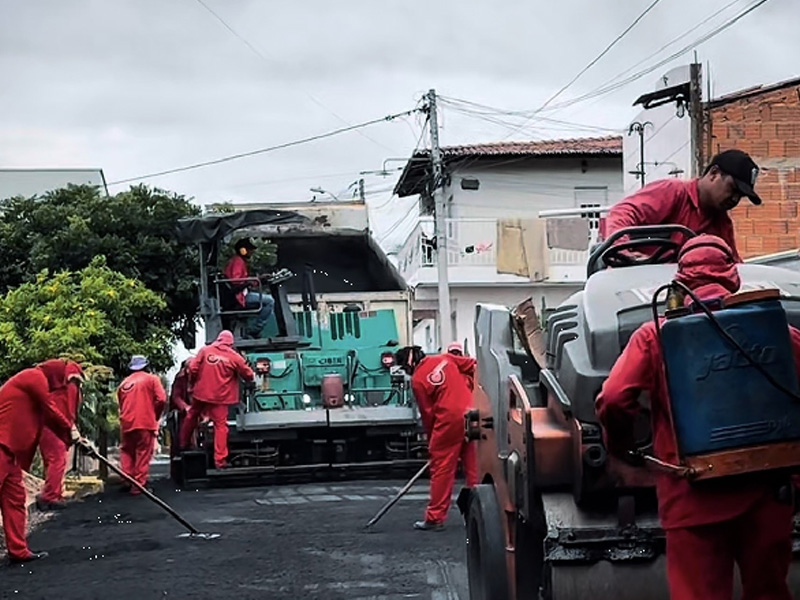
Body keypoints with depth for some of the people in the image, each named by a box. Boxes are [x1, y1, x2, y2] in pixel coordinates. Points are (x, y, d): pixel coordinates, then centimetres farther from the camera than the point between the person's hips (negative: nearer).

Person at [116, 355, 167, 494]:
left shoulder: (124, 383, 15)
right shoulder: (151, 379, 3)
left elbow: (120, 404, 16)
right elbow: (161, 399, -7)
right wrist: (156, 416, 7)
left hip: (126, 423, 4)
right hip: (145, 422, -4)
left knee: (127, 452, 15)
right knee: (143, 453, 1)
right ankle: (138, 484, -3)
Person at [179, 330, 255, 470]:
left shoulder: (205, 350, -1)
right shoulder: (234, 357, -3)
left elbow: (193, 368, -4)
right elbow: (248, 374, 5)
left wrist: (193, 383, 12)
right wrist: (252, 378, 28)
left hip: (201, 392, 2)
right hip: (220, 396, -2)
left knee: (191, 417, 25)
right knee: (220, 425, 3)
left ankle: (183, 444, 39)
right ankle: (220, 460, -1)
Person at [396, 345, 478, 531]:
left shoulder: (417, 380, -3)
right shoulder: (445, 359, 9)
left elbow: (427, 413, 0)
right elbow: (473, 366, 7)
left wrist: (431, 440, 12)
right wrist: (468, 387, 17)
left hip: (449, 420, -5)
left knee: (442, 468, 2)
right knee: (473, 465, 11)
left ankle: (435, 519, 6)